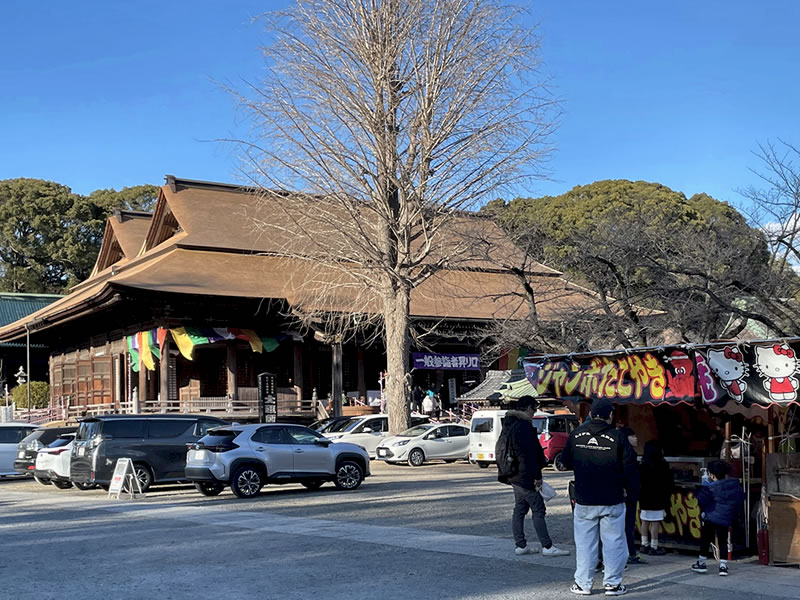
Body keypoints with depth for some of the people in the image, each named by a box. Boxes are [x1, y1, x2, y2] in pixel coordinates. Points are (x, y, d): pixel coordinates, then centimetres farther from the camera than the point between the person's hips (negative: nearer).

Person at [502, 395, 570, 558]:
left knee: (519, 510, 12)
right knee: (538, 510, -6)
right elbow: (530, 455, -20)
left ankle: (520, 545, 15)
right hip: (525, 476, -10)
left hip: (514, 477, 10)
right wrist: (537, 476, -17)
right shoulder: (525, 427, -18)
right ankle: (547, 547, -5)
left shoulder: (511, 425, 12)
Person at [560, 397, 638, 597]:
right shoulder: (617, 438, -10)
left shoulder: (576, 435, -1)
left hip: (584, 500, 2)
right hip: (612, 501, -2)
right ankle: (612, 583, 10)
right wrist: (628, 487, 11)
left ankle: (583, 583, 13)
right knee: (613, 541, 8)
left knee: (585, 542, 10)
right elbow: (630, 468, -6)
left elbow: (566, 461, 11)